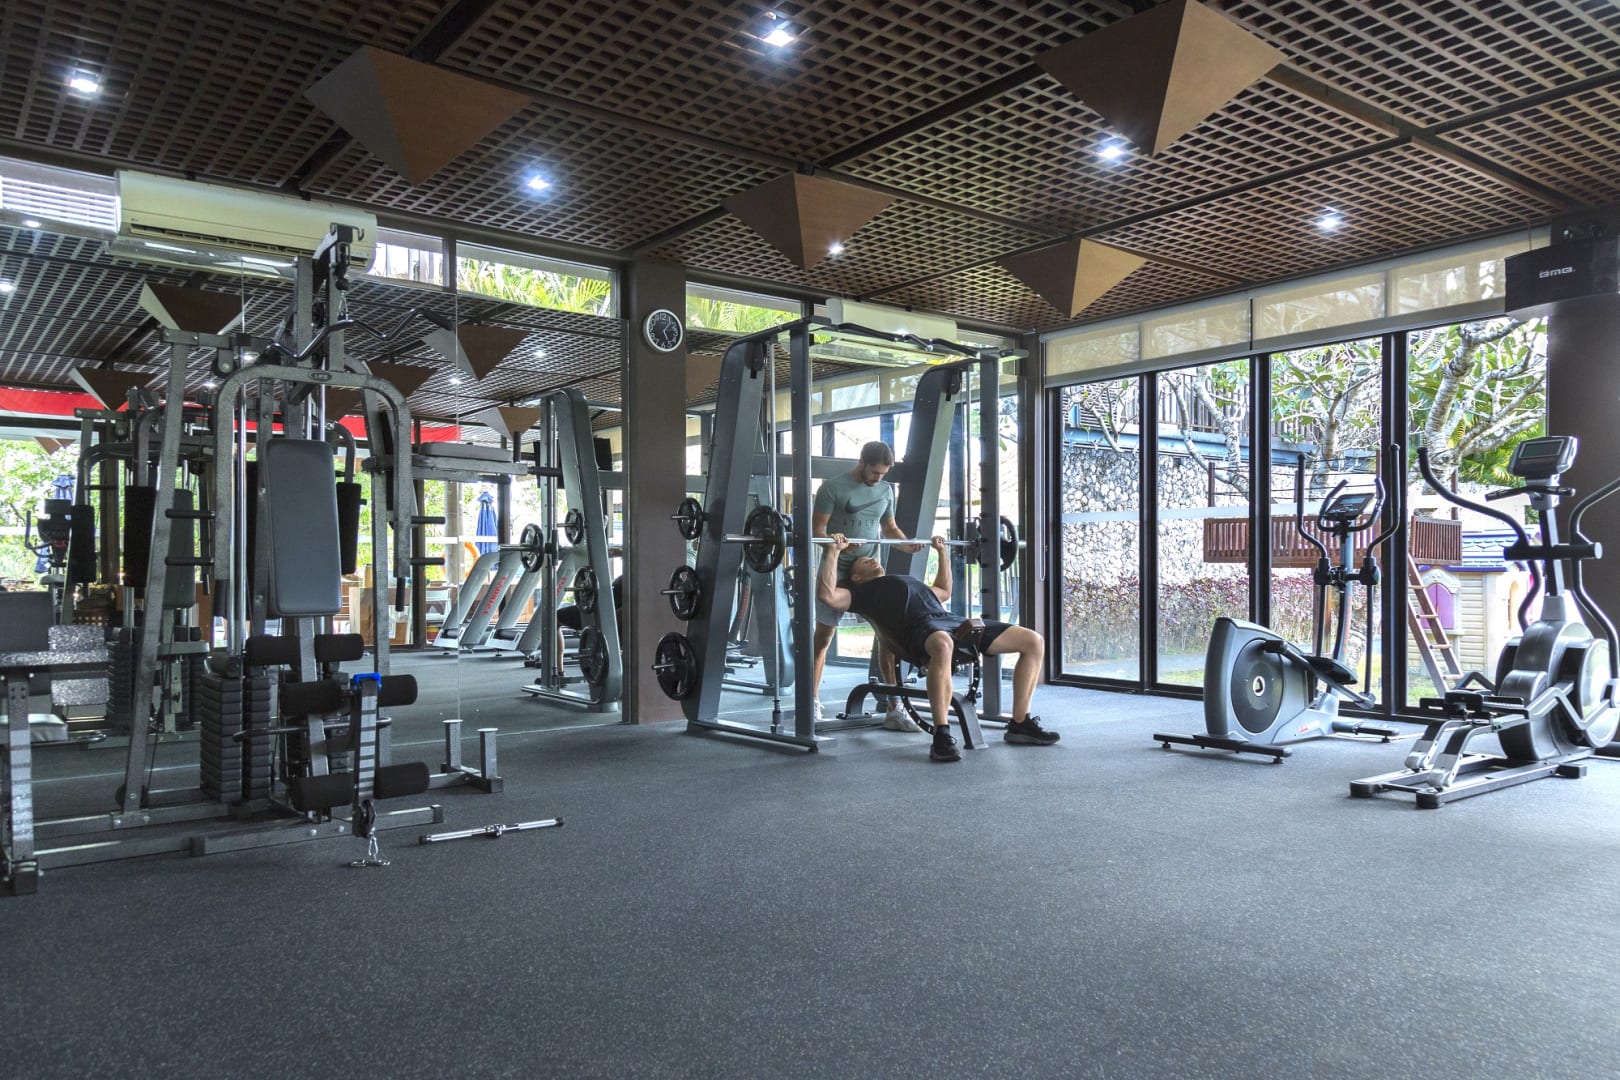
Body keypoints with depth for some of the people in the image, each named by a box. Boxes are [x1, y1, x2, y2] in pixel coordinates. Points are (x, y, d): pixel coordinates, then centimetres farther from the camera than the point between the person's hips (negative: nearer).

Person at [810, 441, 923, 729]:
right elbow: (817, 529, -10)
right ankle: (813, 702, 13)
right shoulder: (833, 487, -8)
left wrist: (906, 544, -2)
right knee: (822, 637, 2)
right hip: (837, 571, -4)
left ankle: (892, 708, -1)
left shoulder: (886, 490, 8)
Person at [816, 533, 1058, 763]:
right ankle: (942, 736, -40)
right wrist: (834, 551, 6)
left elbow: (943, 592, 55)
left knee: (1034, 641, -5)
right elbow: (827, 595, 3)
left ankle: (1020, 724, 1)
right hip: (921, 627, -7)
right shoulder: (862, 592, 20)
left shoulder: (908, 581, 43)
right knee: (942, 645, -48)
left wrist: (942, 552, 55)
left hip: (953, 621, 8)